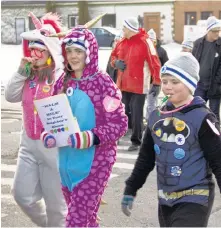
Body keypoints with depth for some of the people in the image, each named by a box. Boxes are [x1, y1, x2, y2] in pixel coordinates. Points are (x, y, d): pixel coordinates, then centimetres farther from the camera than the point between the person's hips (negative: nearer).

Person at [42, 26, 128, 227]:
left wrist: (90, 137, -25)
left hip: (95, 161, -6)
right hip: (68, 160, 6)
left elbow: (120, 124, -13)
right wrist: (48, 134, -6)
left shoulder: (103, 83, -13)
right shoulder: (63, 82, 5)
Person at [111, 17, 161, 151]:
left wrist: (157, 83, -18)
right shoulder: (122, 42, 7)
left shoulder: (145, 42, -14)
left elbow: (155, 63, -15)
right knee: (125, 112, 18)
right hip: (124, 85, 7)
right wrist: (116, 62, -1)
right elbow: (113, 56, 24)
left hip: (139, 86, -7)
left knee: (136, 114, -4)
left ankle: (136, 141, 6)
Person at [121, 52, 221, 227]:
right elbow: (145, 158, 14)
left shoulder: (202, 119, -13)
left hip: (194, 200, -6)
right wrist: (130, 190, 14)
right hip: (165, 199, 6)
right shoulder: (157, 116, 6)